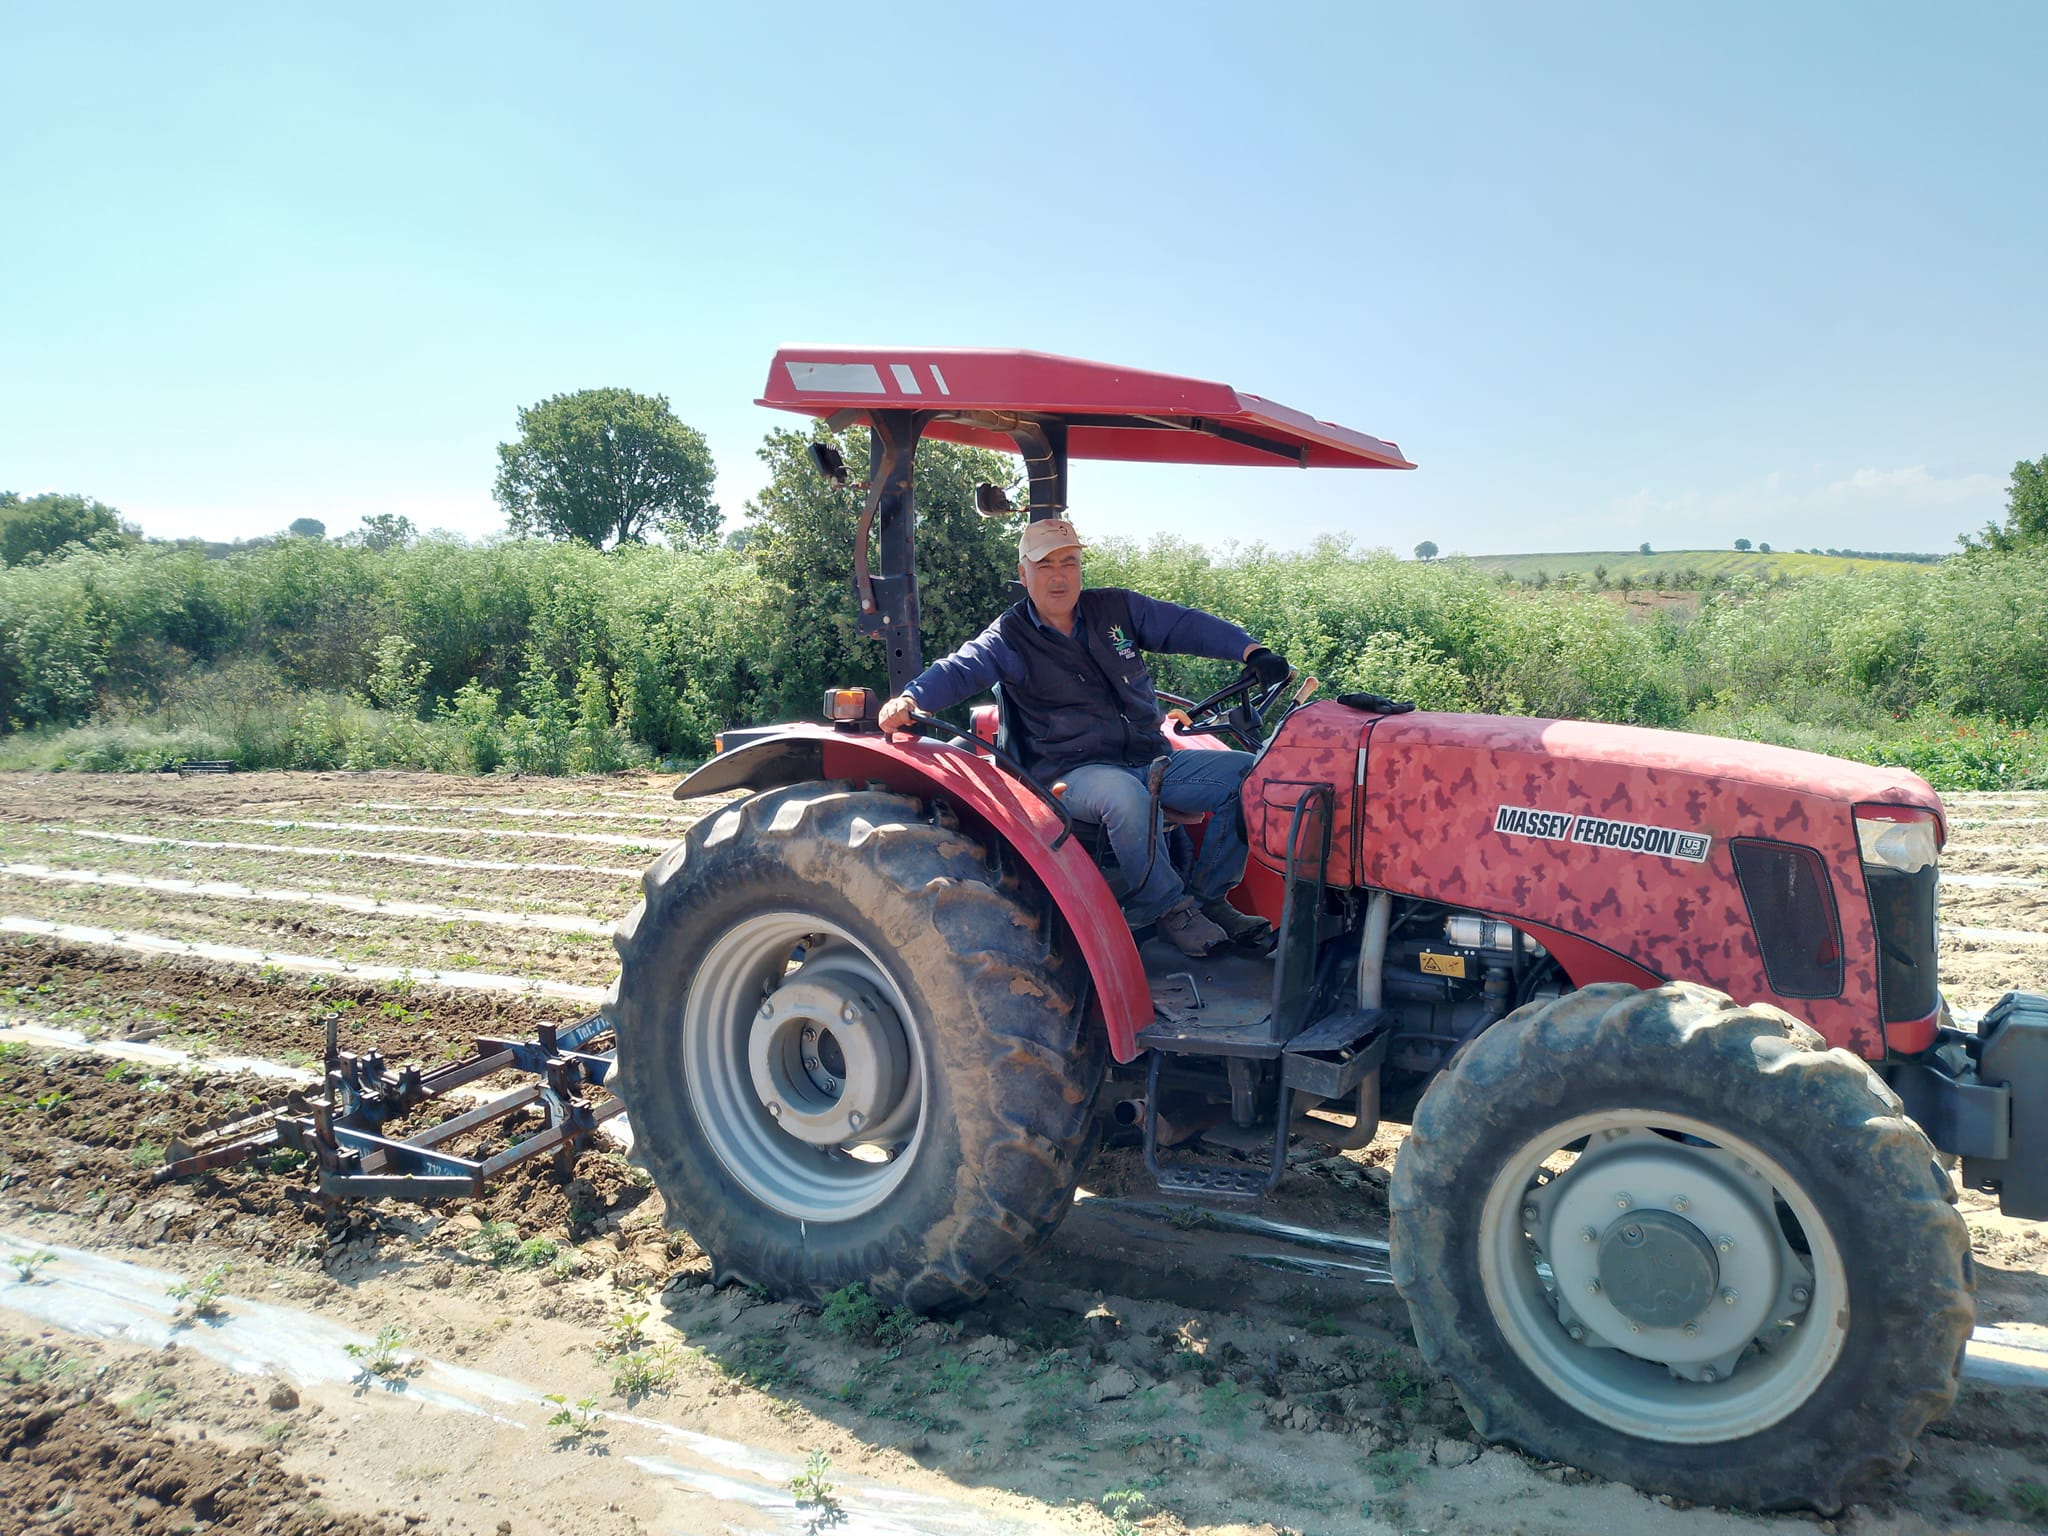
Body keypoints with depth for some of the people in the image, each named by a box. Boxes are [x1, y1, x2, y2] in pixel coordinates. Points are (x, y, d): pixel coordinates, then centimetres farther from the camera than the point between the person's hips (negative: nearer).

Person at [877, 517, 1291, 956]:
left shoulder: (1116, 607, 11)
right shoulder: (1009, 638, 0)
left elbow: (1187, 625, 8)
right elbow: (958, 671, -14)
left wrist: (1249, 651, -6)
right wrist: (909, 699, -36)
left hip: (1154, 760, 6)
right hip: (1075, 773, -5)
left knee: (1249, 774, -8)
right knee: (1124, 795, -40)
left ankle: (1207, 897, -1)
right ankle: (1168, 908, -20)